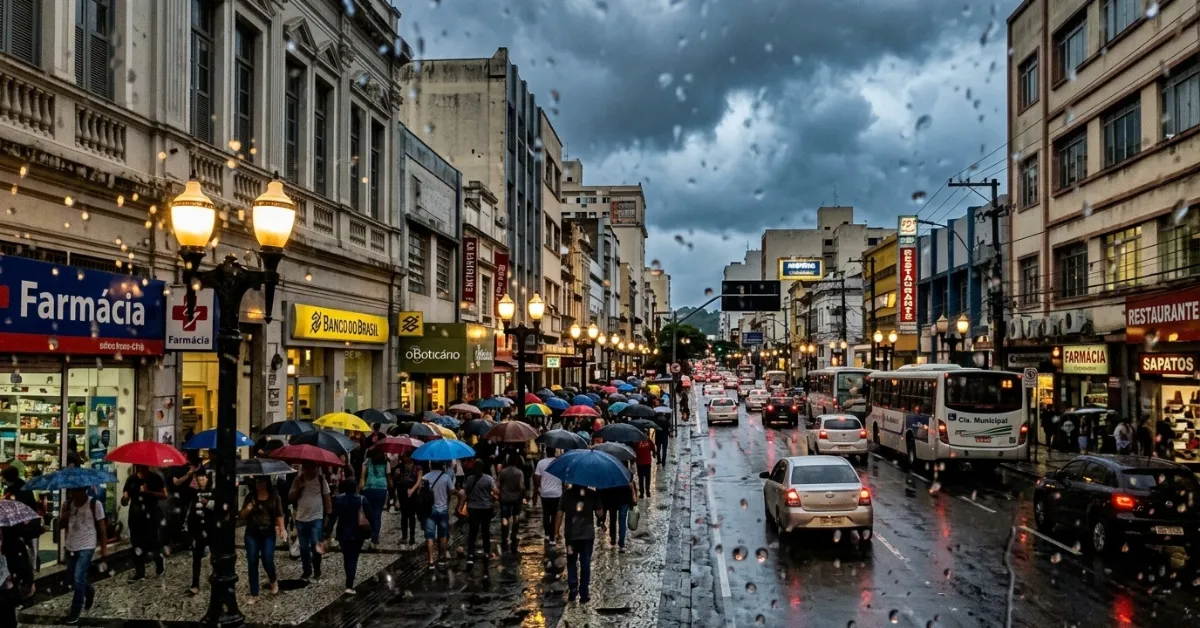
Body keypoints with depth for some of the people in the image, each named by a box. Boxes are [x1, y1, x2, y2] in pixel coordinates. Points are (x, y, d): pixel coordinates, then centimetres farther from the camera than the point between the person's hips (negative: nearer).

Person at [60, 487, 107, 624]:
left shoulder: (95, 504, -12)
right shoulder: (67, 504, 1)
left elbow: (102, 527, -6)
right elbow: (63, 525, 9)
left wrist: (104, 547, -4)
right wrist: (64, 517, -15)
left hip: (86, 547, -5)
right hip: (70, 546, 6)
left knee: (78, 578, -11)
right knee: (73, 578, 14)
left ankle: (75, 613, 1)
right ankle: (90, 592, 44)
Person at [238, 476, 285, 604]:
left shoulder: (274, 496, -1)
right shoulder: (250, 496, 2)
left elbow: (279, 515, -1)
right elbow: (241, 516, 5)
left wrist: (282, 530, -12)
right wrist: (247, 510, -16)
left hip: (268, 534, -2)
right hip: (252, 535, 2)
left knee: (267, 561, -8)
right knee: (252, 563, 1)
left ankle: (273, 580, 27)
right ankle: (254, 595, 9)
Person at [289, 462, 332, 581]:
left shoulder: (321, 479, -4)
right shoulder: (298, 480, 2)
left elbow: (327, 497, -1)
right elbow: (290, 498, 2)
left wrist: (329, 515, -4)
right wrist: (297, 488, -16)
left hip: (317, 518, -3)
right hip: (301, 518, 3)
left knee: (315, 545, -7)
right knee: (304, 547, 11)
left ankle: (317, 571, 9)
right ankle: (306, 571, 24)